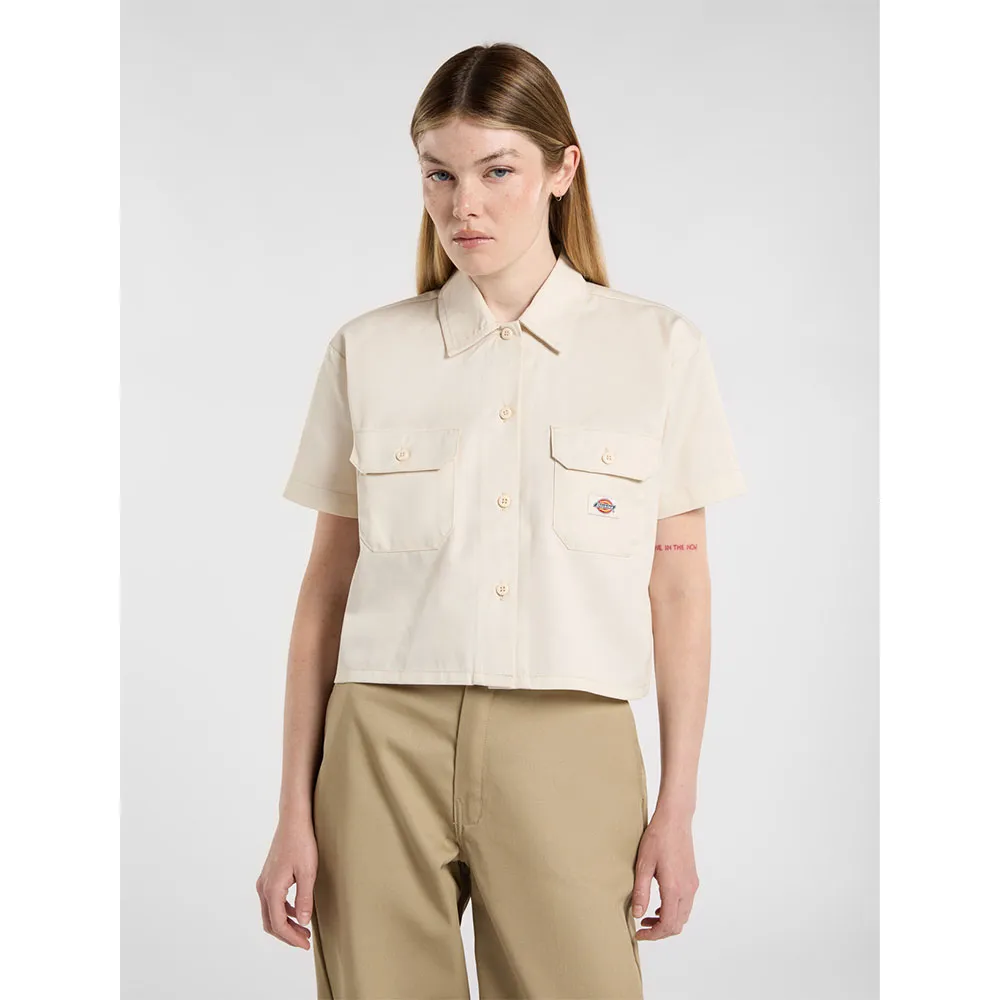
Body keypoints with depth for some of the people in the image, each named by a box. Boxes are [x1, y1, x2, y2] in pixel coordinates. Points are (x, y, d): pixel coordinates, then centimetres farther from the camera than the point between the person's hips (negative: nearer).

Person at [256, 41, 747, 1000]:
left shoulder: (658, 348, 2)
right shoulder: (366, 352, 5)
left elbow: (677, 589, 4)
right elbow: (326, 585, 7)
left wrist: (677, 808, 2)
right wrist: (295, 811, 4)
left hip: (569, 754, -1)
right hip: (386, 749, 1)